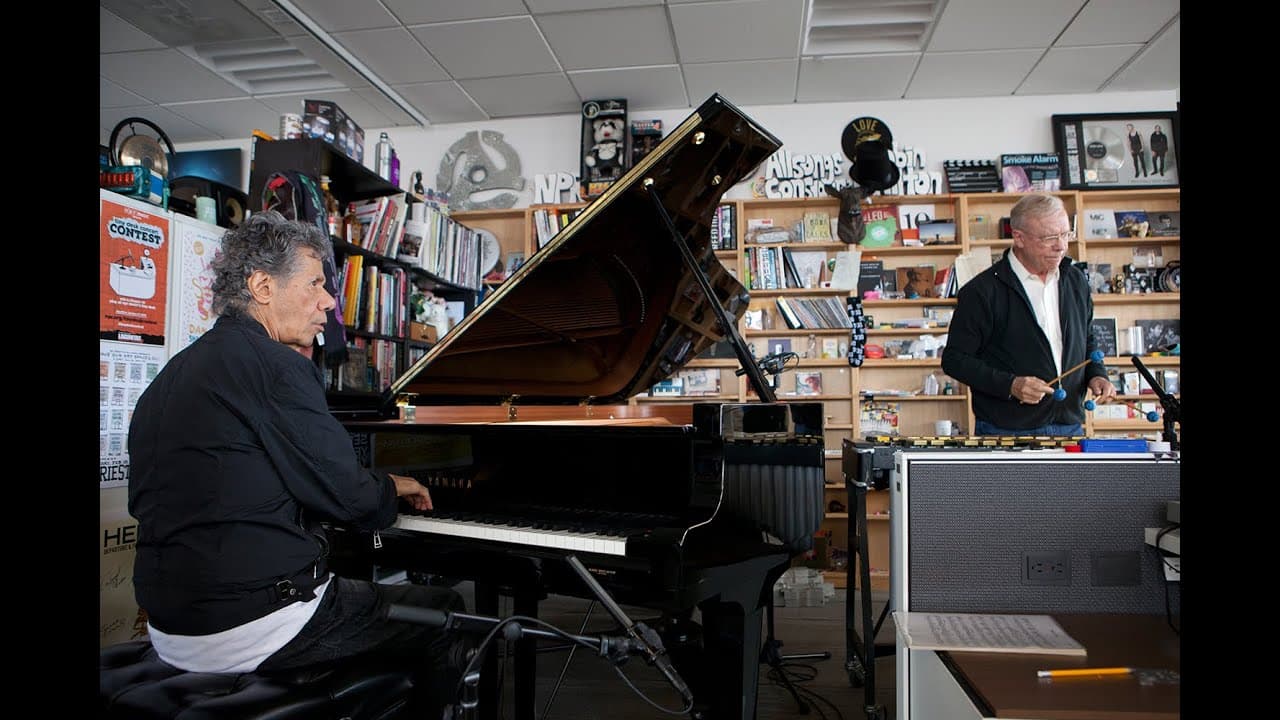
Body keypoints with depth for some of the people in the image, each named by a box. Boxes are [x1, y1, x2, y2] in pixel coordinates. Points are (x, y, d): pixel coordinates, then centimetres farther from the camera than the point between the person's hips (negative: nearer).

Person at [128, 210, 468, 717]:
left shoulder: (171, 376, 11)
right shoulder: (272, 364, -17)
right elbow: (346, 494, -18)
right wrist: (392, 489, 6)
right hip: (250, 631, -9)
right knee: (443, 612, 6)